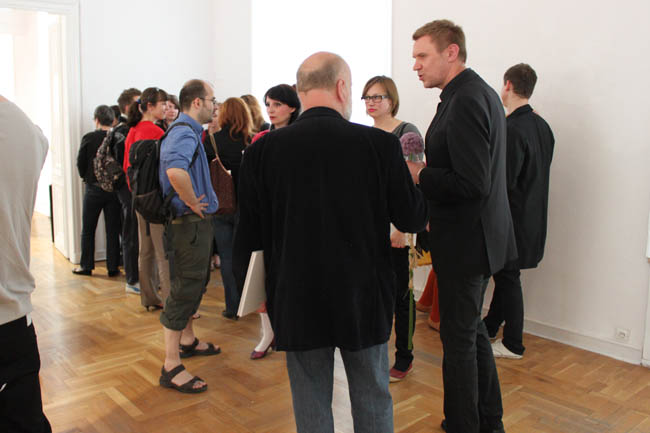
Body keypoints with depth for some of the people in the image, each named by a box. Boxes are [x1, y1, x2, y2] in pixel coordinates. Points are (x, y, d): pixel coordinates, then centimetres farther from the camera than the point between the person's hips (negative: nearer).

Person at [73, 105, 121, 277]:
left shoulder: (88, 138, -8)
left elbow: (81, 163, -5)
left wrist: (86, 177, 14)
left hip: (93, 188, -1)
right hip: (114, 190, 2)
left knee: (88, 230, 11)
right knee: (113, 230, 8)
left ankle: (86, 266, 17)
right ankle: (113, 267, 11)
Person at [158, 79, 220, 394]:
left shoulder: (189, 131, 15)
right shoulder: (185, 133, -19)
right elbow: (175, 171, -40)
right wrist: (193, 203, -25)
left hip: (196, 222, 11)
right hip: (191, 222, -11)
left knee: (193, 284, 22)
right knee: (185, 288, -6)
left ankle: (188, 340, 39)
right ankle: (171, 367, 3)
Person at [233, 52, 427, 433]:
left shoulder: (263, 150, -8)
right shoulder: (381, 144, -12)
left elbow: (249, 232, -3)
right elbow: (412, 219, -4)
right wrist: (413, 181, 17)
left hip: (296, 301, 1)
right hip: (365, 297, 0)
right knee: (373, 397, 20)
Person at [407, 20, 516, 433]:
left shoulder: (465, 101, -21)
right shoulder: (483, 93, 11)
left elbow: (472, 183, -27)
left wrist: (419, 174, -16)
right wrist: (426, 169, 8)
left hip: (464, 242, -10)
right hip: (478, 236, 10)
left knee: (459, 337, 4)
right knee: (473, 329, 21)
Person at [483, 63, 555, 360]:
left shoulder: (512, 129, -21)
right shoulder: (542, 126, 7)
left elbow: (505, 182, -23)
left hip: (512, 219, -9)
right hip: (534, 216, 9)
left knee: (508, 277, 4)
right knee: (505, 273, 19)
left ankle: (513, 345, 17)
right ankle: (490, 327, 34)